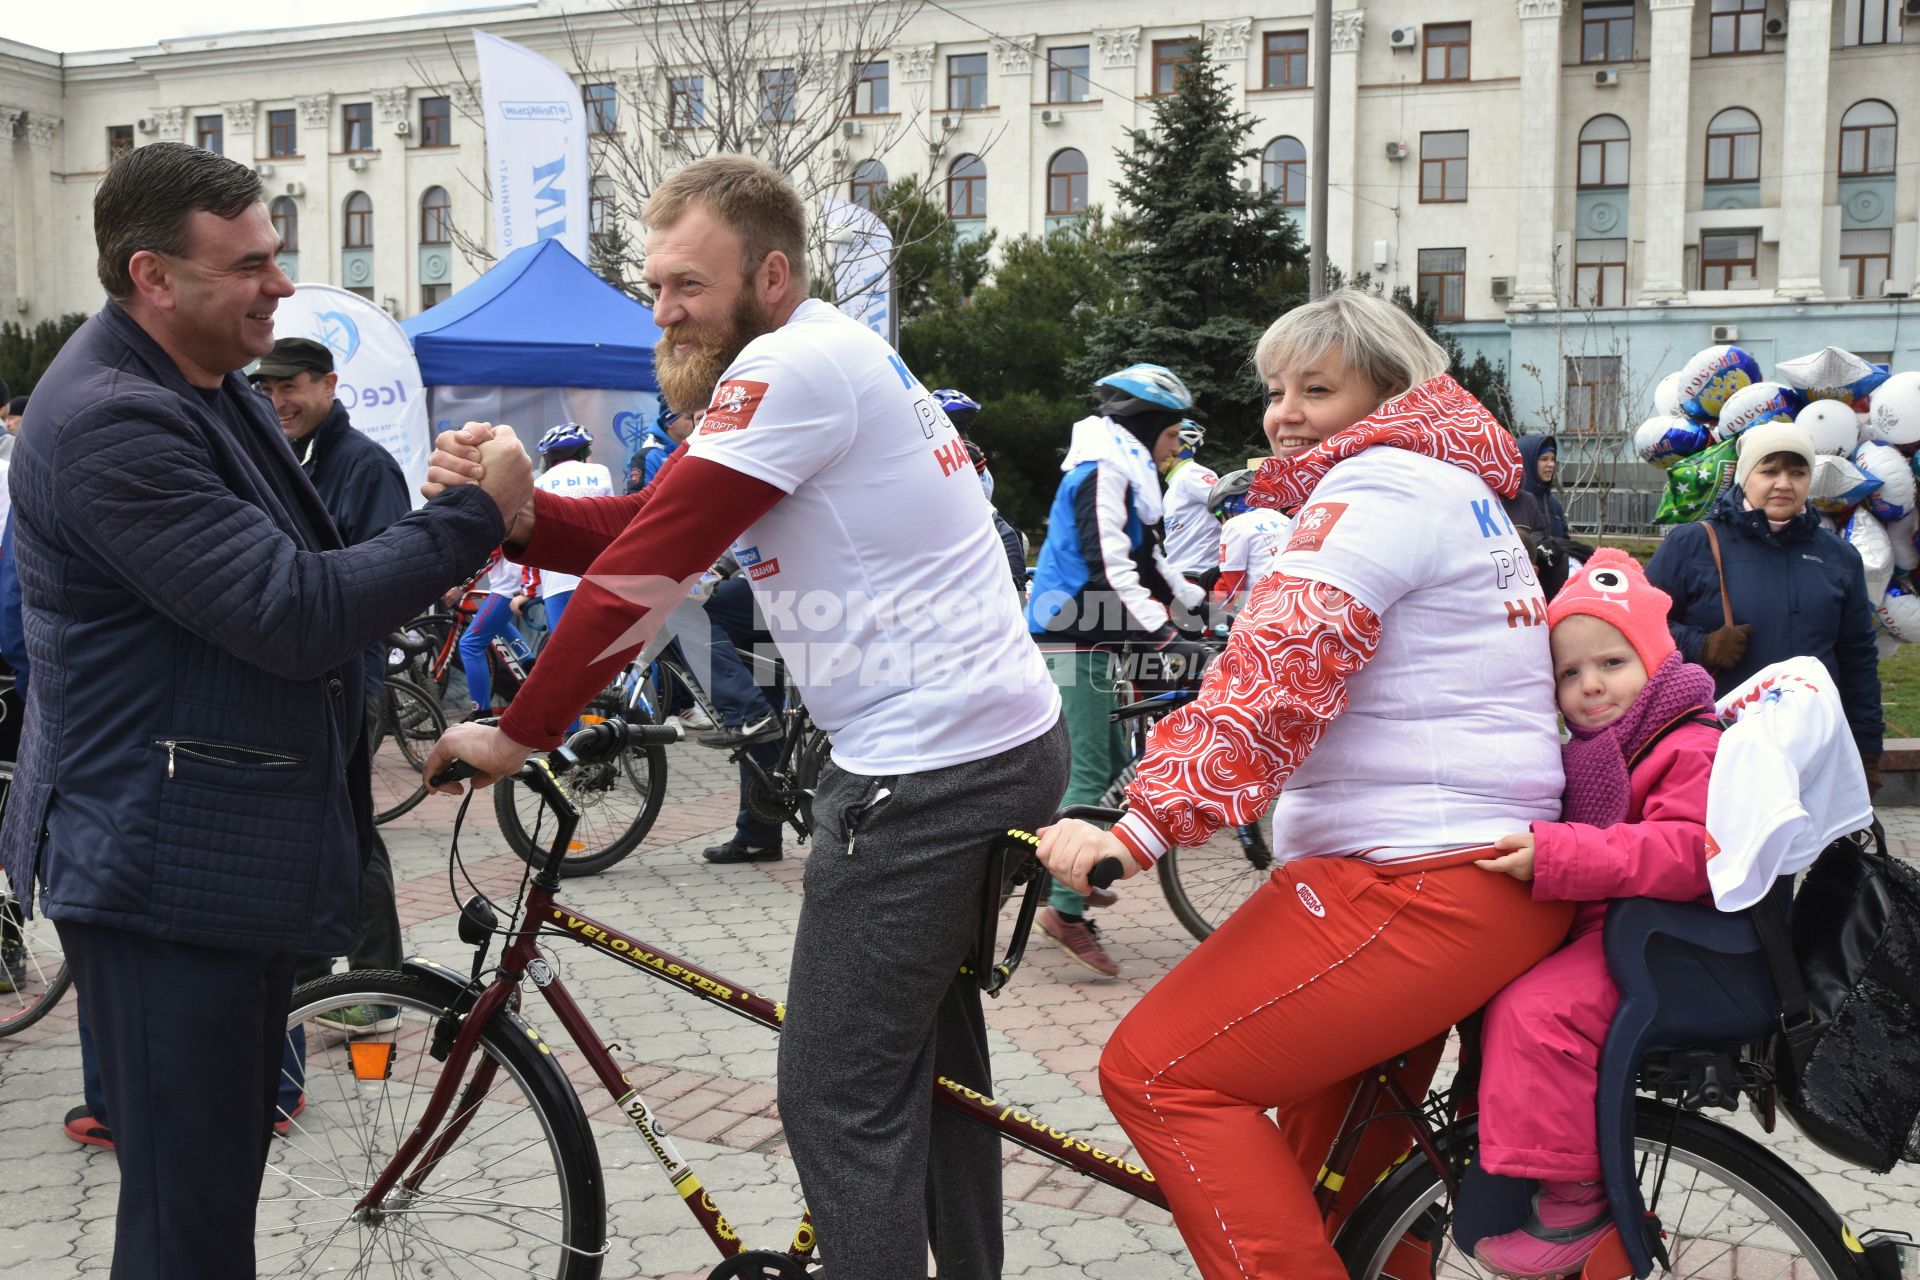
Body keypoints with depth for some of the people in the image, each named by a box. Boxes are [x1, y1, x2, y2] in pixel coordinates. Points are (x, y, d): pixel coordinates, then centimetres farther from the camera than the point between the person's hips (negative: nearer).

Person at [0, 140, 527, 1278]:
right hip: (164, 869, -10)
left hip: (245, 847, 10)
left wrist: (425, 568, 8)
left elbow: (288, 576, 24)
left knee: (228, 1164, 22)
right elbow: (293, 616, -27)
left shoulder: (210, 384, 13)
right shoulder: (108, 423, -22)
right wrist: (474, 515, -20)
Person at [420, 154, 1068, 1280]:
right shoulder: (830, 356, 16)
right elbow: (640, 529, 9)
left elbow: (649, 569, -19)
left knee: (837, 1098, -3)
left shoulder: (795, 362, -15)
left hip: (927, 769, -11)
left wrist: (518, 733, -10)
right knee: (927, 1041, 25)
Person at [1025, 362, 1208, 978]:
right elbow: (1108, 566, -24)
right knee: (1090, 770, -12)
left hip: (1084, 634, 11)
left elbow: (1146, 558, 24)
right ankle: (1065, 907, -11)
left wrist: (1201, 602, 20)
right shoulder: (1104, 472, -14)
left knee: (1109, 756, 15)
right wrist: (1160, 631, -27)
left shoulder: (1124, 472, 19)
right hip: (1073, 637, -11)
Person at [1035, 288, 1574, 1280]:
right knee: (1340, 1159, 26)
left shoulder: (1381, 483, -11)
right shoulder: (1456, 487, 22)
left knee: (1160, 1071, -11)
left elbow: (1278, 665, -24)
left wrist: (1144, 827, -29)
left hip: (1422, 888, -11)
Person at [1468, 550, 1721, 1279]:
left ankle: (1573, 1198, -18)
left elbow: (1685, 851, -29)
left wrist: (1557, 856, -35)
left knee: (1534, 1011, -28)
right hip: (1595, 928, 10)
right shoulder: (1589, 751, 17)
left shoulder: (1691, 748, -13)